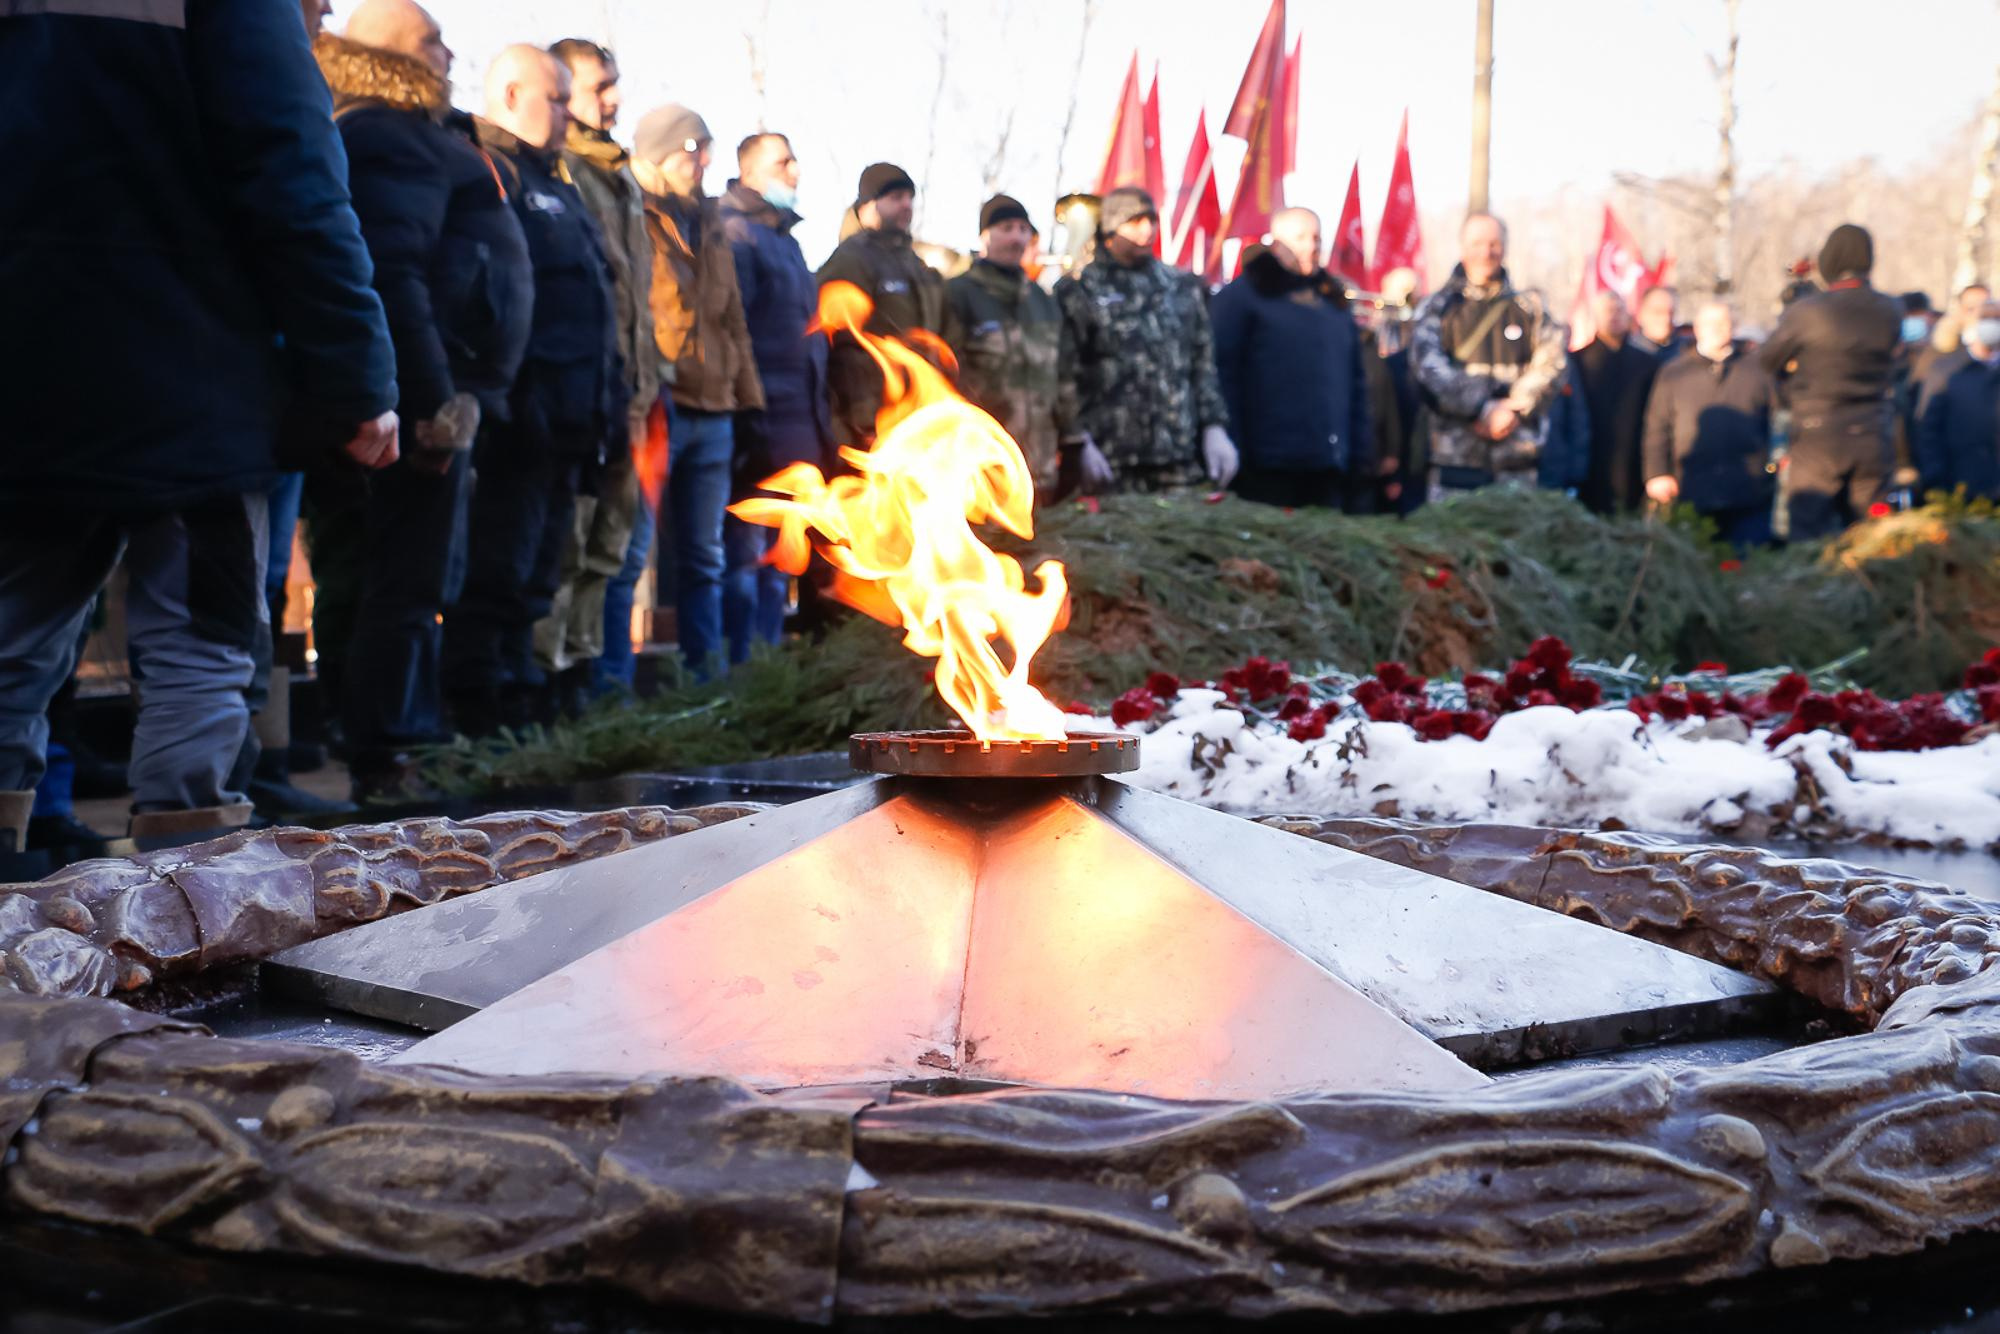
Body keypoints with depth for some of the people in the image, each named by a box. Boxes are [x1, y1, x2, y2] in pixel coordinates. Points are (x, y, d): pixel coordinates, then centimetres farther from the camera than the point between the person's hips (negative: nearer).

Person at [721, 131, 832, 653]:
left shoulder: (784, 236, 22)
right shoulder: (737, 231, -7)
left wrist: (818, 413, 21)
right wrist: (745, 409, -20)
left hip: (798, 419, 9)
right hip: (760, 419, -9)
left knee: (779, 552, 14)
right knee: (747, 548, -6)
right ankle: (741, 661, -3)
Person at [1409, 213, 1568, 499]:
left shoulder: (1529, 307, 13)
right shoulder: (1438, 306, 8)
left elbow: (1553, 359, 3)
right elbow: (1428, 365, -5)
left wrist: (1514, 408, -10)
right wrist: (1482, 409, -14)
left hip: (1518, 452, 1)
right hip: (1456, 451, -1)